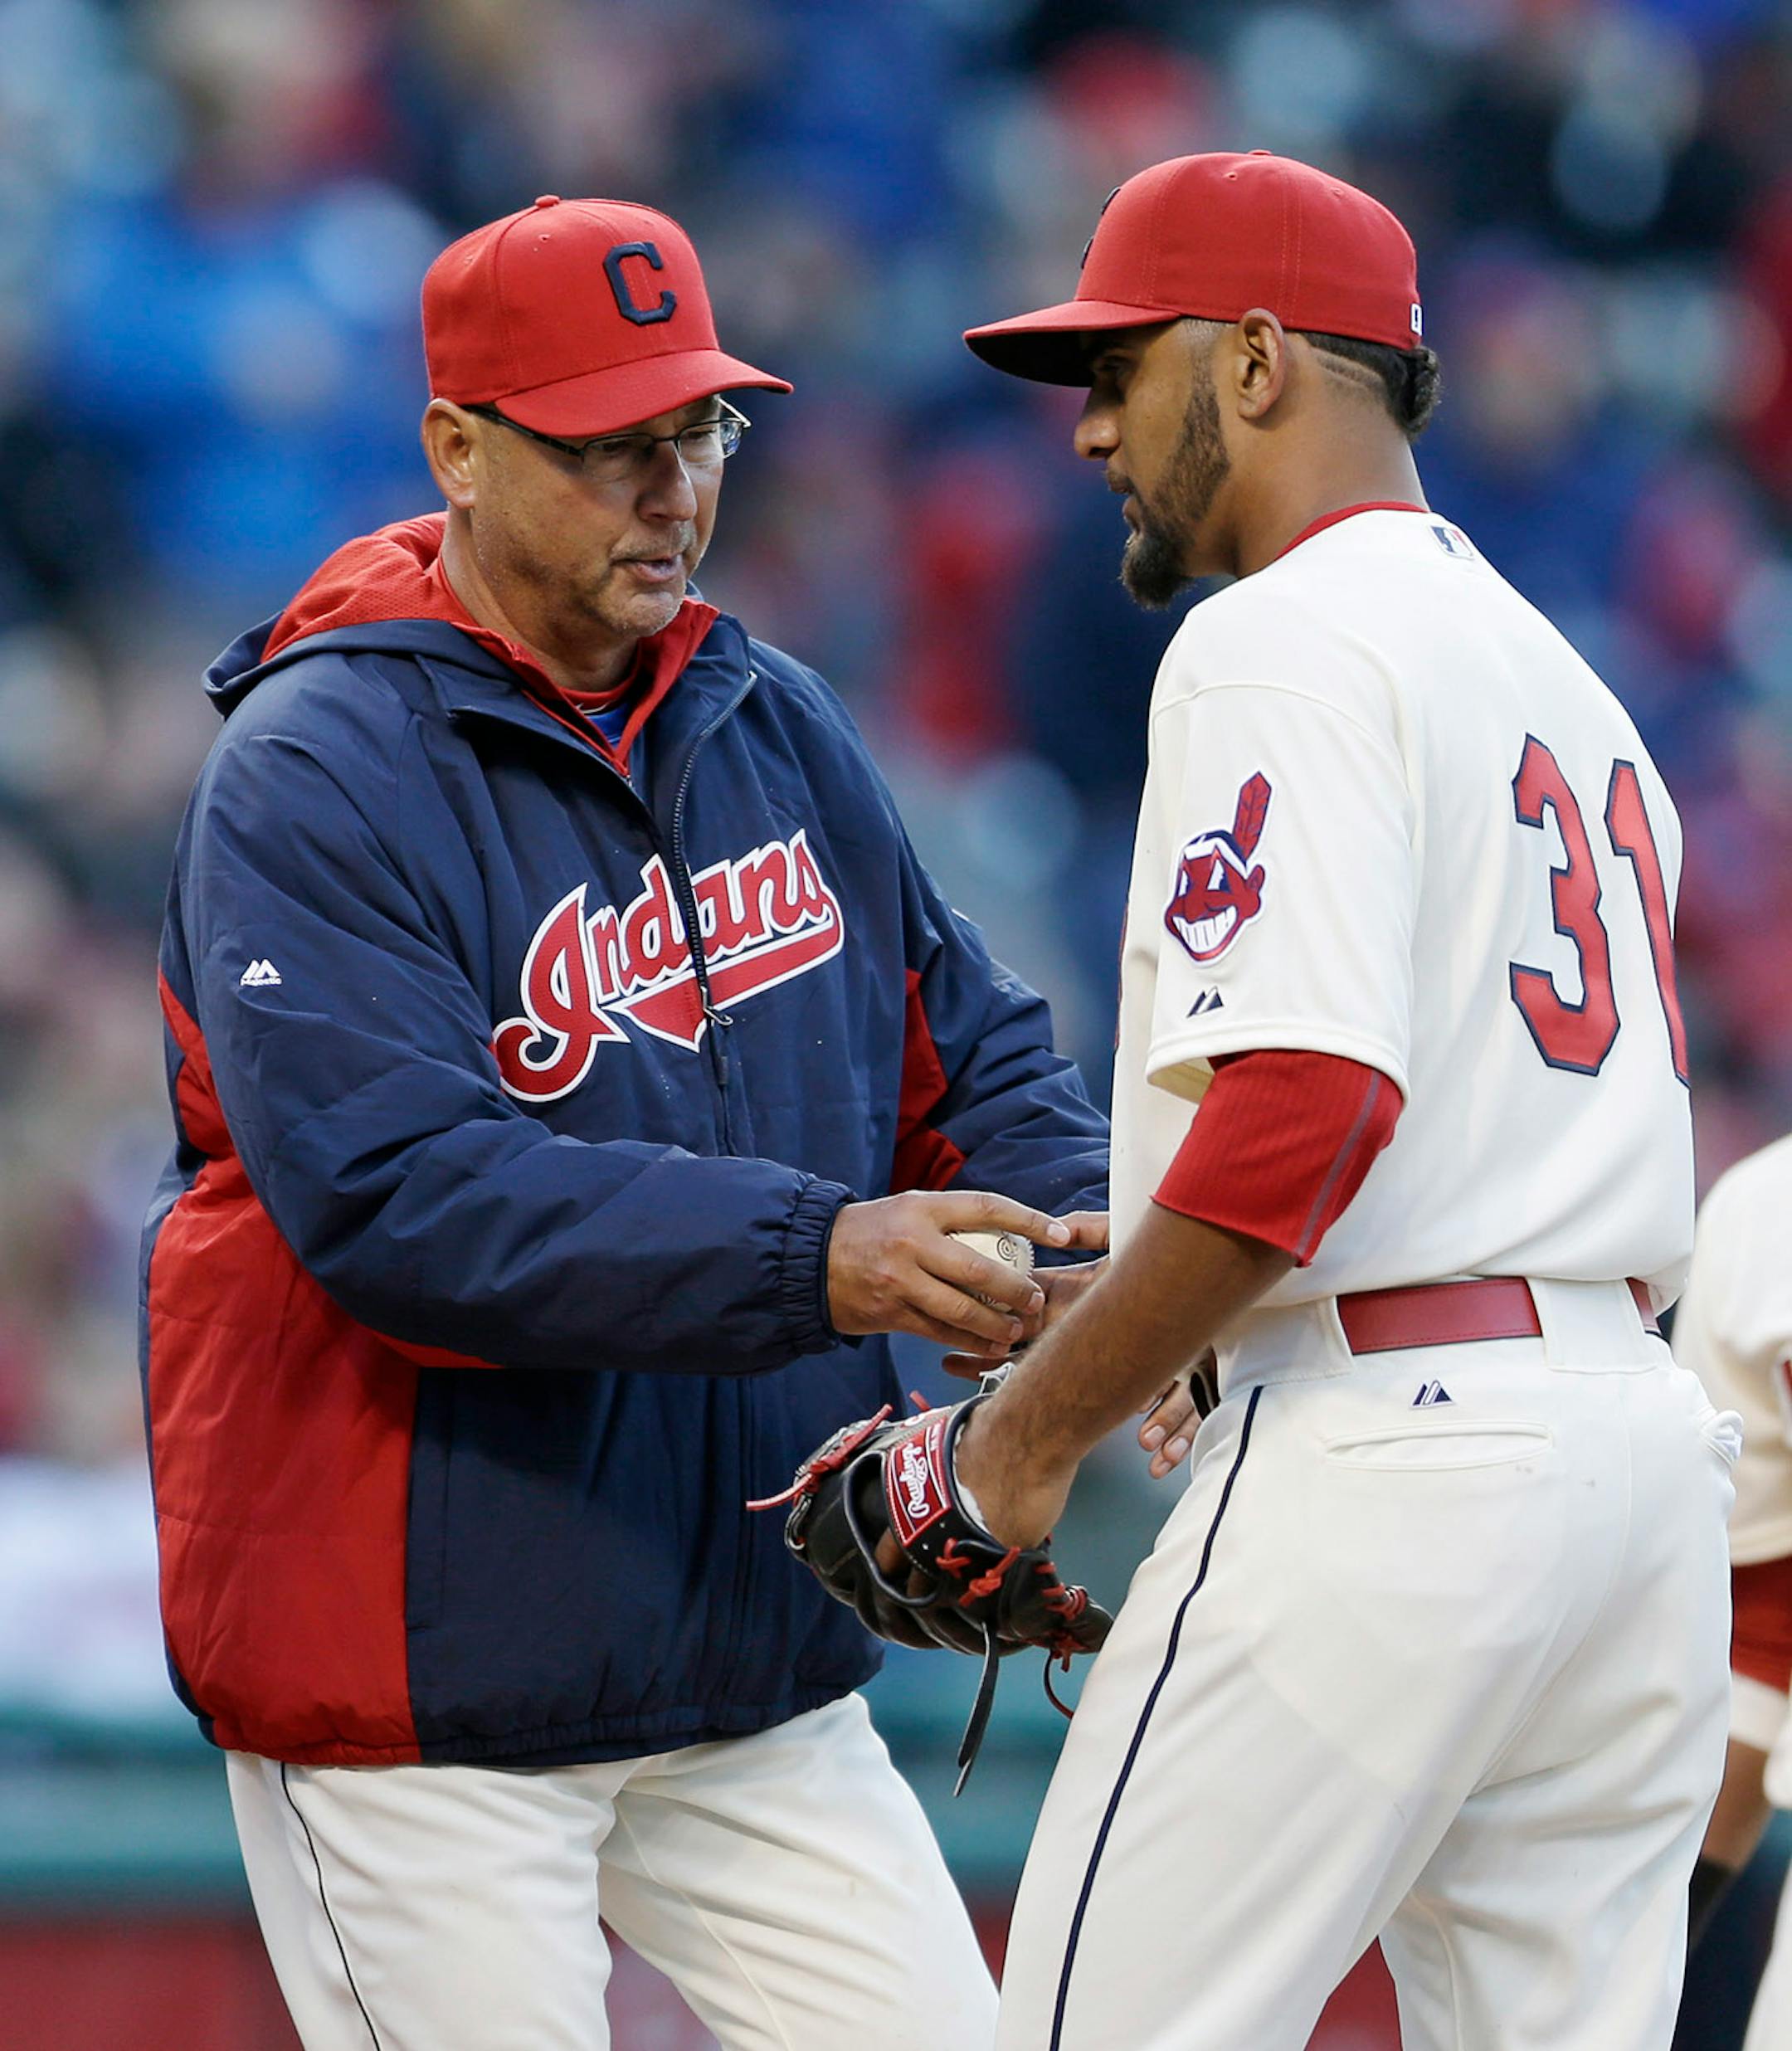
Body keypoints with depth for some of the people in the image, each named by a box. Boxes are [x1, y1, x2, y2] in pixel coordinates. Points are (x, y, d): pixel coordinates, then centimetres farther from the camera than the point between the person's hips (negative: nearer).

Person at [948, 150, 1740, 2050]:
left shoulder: (1282, 639, -7)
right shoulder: (1560, 671, 23)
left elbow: (1298, 1106, -20)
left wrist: (1034, 1428, -12)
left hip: (1392, 1444, -9)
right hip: (1646, 1444, 9)